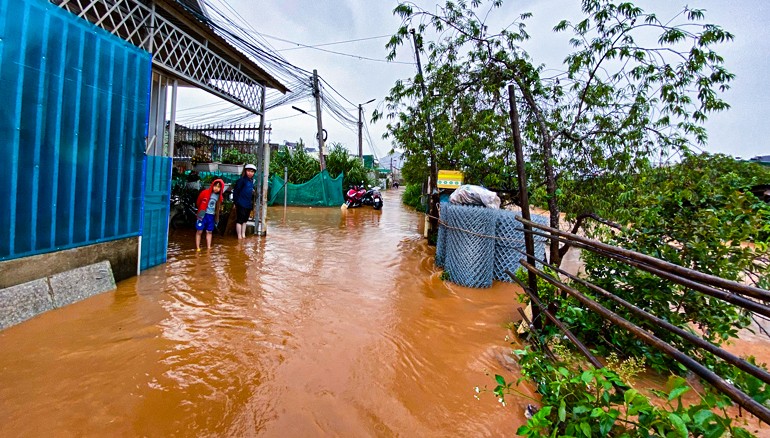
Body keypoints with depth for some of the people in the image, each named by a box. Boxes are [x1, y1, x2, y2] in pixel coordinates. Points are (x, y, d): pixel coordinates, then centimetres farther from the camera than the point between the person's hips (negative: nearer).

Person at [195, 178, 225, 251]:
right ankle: (197, 247, 9)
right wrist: (201, 210, 8)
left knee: (209, 232, 12)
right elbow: (198, 202, 4)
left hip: (212, 216, 3)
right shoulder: (205, 193, -8)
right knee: (199, 231, 1)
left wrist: (217, 217, 9)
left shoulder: (219, 197, 3)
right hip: (203, 215, -3)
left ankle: (209, 247, 18)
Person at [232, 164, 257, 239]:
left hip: (248, 205, 8)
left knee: (244, 220, 15)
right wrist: (235, 202, -12)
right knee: (239, 220, 0)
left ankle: (243, 235, 24)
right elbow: (235, 191, -12)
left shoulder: (252, 181, 10)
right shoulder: (242, 180, -12)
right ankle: (239, 236, 6)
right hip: (241, 204, -8)